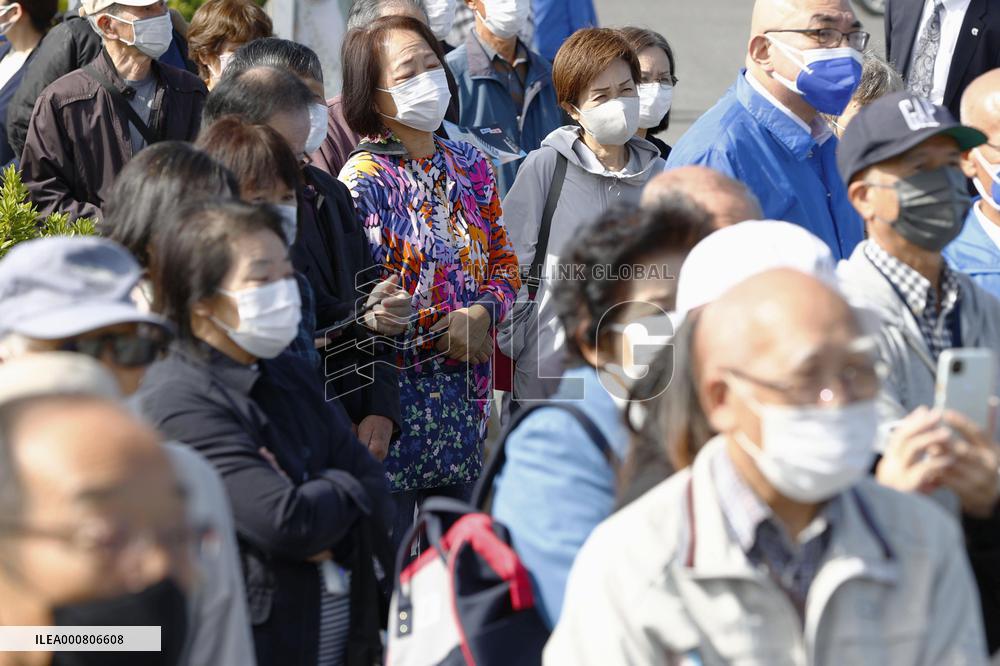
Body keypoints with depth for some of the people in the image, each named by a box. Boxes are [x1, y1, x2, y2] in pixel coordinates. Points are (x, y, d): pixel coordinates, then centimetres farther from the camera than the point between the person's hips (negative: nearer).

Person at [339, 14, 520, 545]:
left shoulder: (470, 166, 9)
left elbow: (504, 263, 14)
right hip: (395, 396, -6)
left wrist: (483, 313, -6)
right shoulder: (364, 180, -10)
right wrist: (443, 332, -14)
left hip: (465, 397, 6)